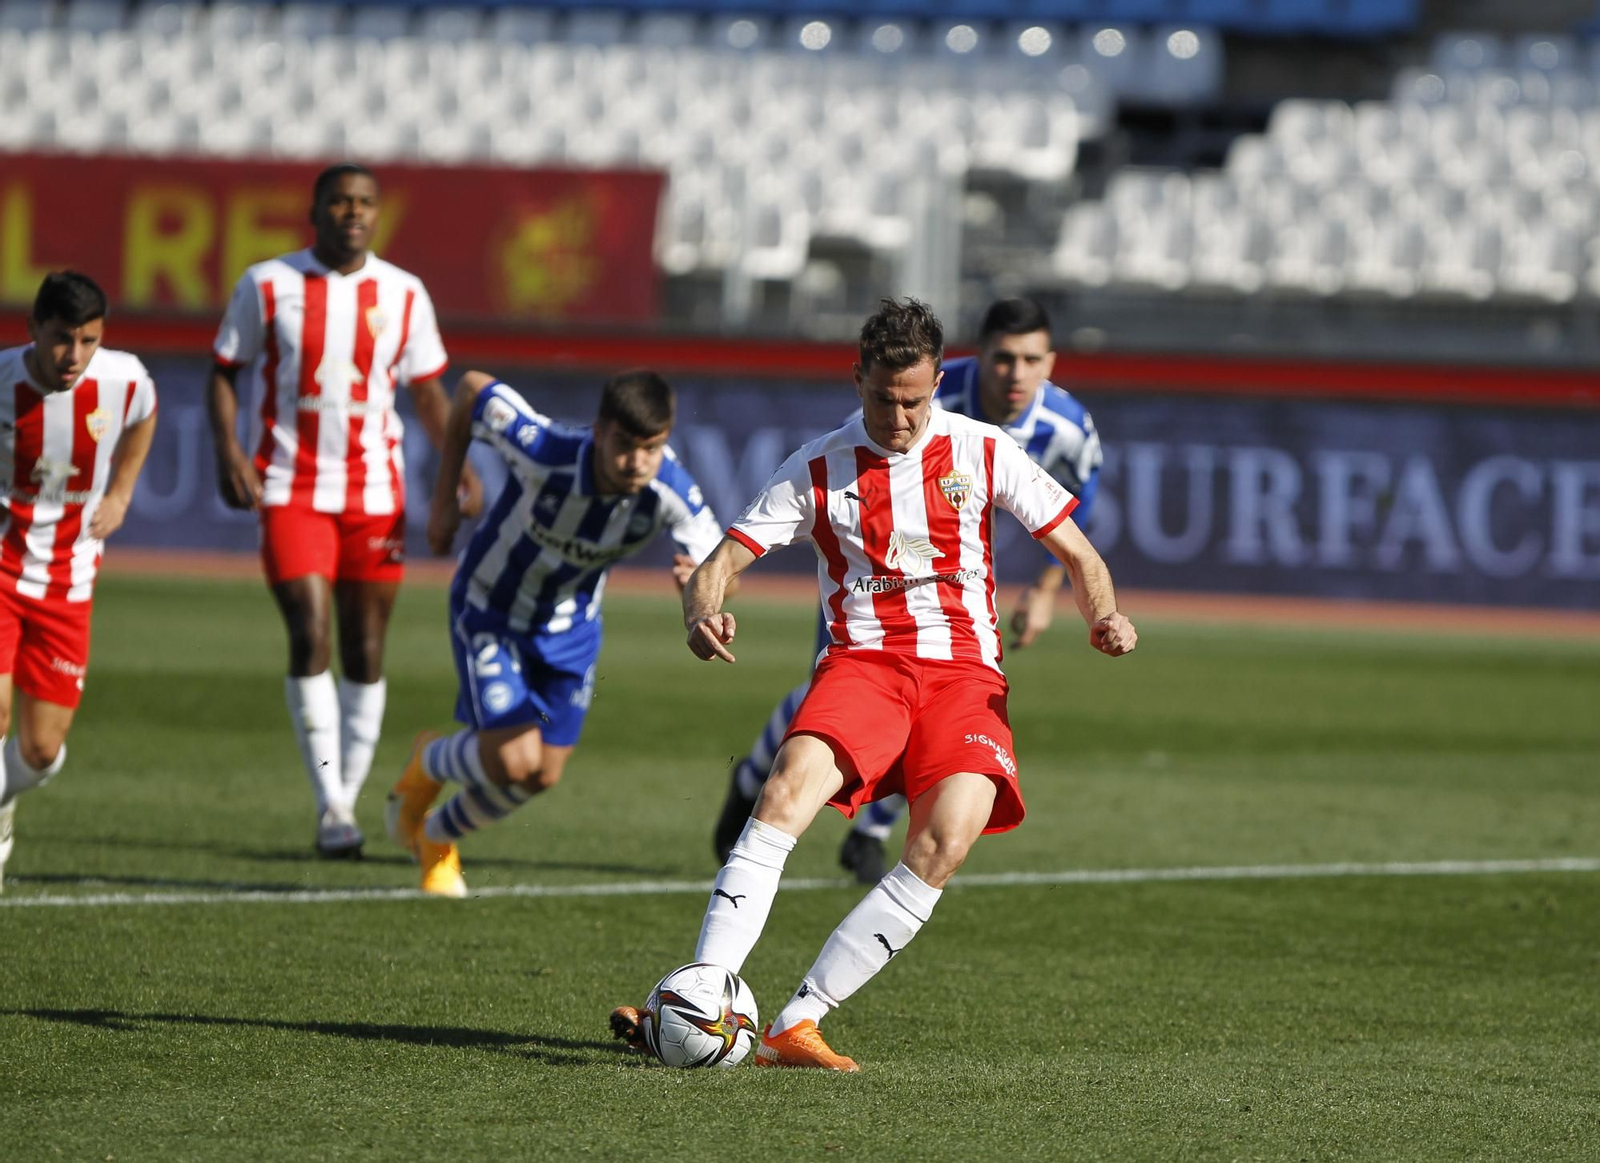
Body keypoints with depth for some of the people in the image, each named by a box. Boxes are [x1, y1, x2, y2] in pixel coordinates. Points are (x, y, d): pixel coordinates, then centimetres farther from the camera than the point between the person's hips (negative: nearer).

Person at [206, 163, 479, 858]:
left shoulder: (403, 296, 5)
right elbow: (224, 372, 6)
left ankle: (348, 799, 15)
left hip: (375, 495, 3)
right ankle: (332, 807, -11)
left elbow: (427, 390, 13)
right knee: (311, 638, -14)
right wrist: (228, 451, -10)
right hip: (292, 492, -3)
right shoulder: (268, 286, -1)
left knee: (366, 652, 4)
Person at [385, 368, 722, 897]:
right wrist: (444, 499, -10)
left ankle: (438, 838, 38)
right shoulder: (543, 454, -37)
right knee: (514, 759, -18)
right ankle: (430, 764, 18)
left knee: (544, 775, 9)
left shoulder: (670, 492, -29)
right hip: (490, 609, -4)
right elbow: (473, 388, -20)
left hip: (570, 626, 4)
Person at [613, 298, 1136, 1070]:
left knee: (945, 843, -26)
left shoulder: (980, 451, 5)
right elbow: (721, 562, 1)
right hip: (862, 662, 0)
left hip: (963, 672, 0)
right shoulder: (819, 469, 4)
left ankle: (797, 1023, -22)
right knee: (790, 788, -30)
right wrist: (702, 611, -23)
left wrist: (1103, 615, -11)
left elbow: (1075, 551, 11)